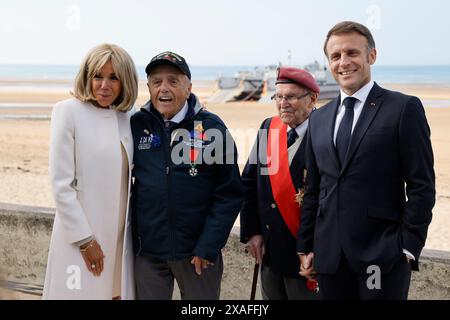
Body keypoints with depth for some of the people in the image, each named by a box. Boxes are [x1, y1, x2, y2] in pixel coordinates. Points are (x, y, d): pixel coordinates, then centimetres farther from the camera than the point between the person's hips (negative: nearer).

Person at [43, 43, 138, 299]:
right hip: (81, 234, -5)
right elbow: (61, 184, -11)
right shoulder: (68, 111, -8)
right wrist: (85, 240, -13)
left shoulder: (127, 117, 7)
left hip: (120, 237, 5)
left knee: (117, 291, 8)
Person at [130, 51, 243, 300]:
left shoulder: (211, 127, -5)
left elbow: (229, 193, -5)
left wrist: (208, 247, -10)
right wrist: (129, 239, 2)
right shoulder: (136, 125, 1)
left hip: (197, 251, -1)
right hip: (147, 251, 2)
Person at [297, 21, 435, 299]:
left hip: (383, 255, -4)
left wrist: (409, 247, -10)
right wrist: (305, 246, 11)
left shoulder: (404, 108, -3)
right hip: (329, 255, 5)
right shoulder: (319, 119, 13)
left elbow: (422, 186, -6)